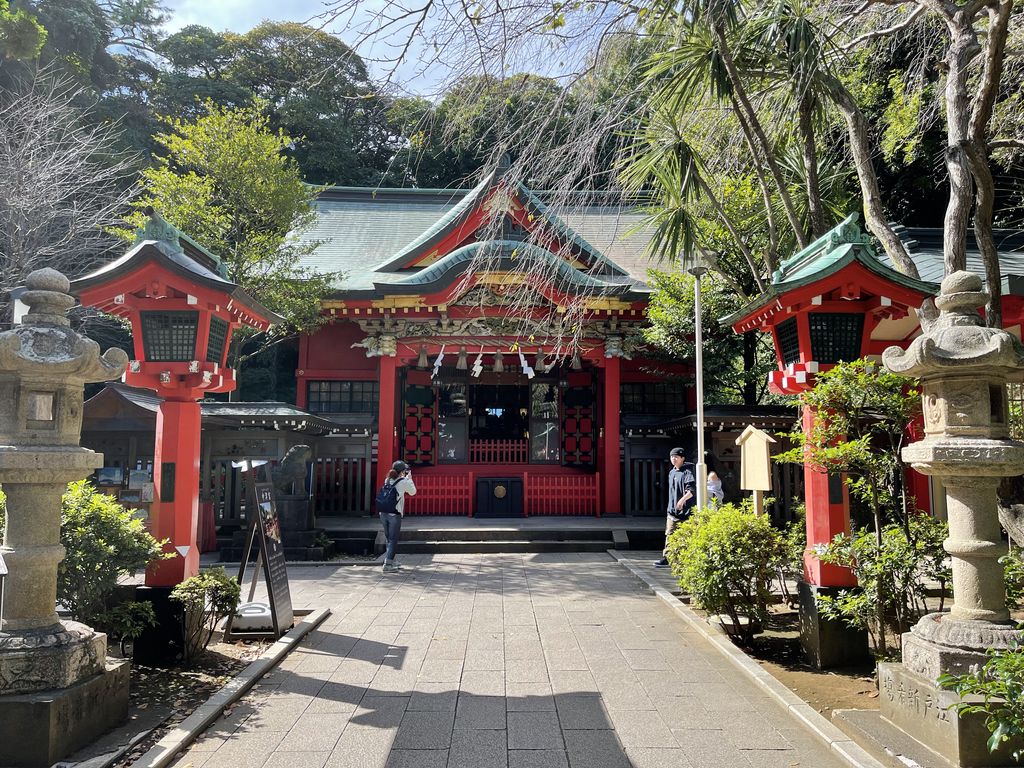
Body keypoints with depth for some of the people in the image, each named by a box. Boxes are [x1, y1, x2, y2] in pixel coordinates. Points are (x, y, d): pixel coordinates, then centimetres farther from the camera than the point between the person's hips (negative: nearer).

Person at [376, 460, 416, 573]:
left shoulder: (388, 480, 11)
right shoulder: (403, 482, -7)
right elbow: (413, 492, 8)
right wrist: (409, 478, 15)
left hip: (383, 513, 6)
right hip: (394, 515, -6)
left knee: (389, 538, 18)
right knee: (393, 540, -1)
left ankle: (391, 561, 28)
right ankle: (387, 564, -5)